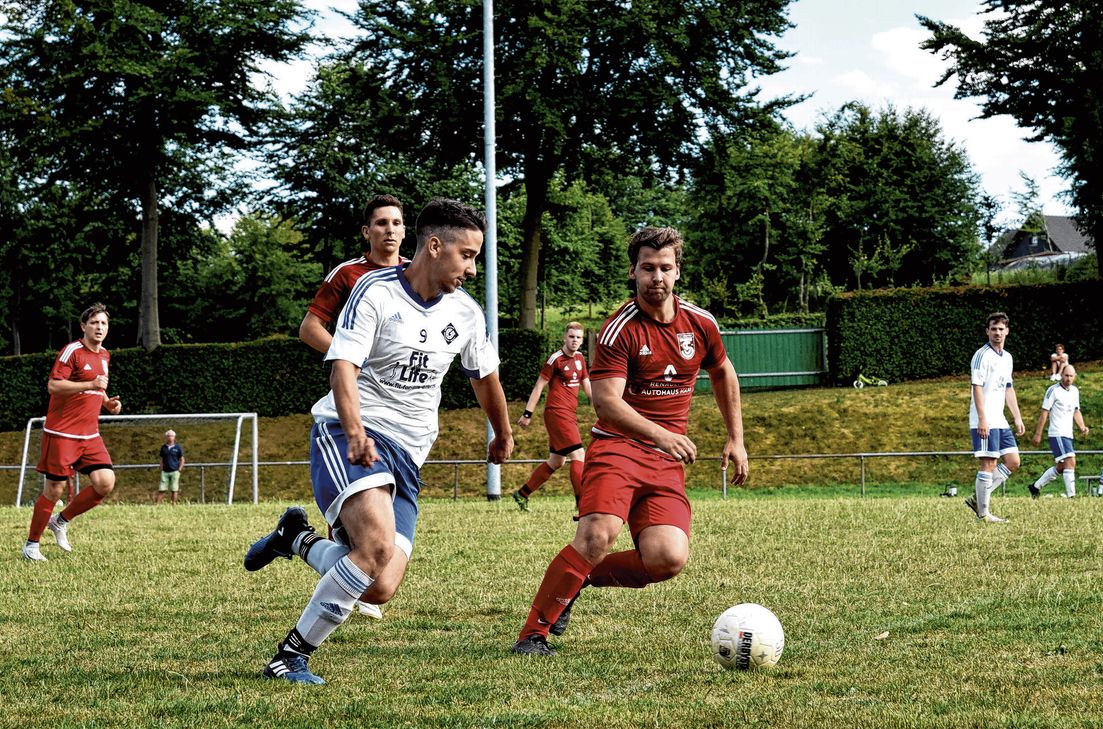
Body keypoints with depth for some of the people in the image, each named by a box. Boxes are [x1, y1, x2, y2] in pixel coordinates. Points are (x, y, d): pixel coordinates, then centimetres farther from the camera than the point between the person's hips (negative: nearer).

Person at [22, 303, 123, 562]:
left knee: (105, 483, -8)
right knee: (54, 489, -3)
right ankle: (31, 545, 13)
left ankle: (61, 522, 12)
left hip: (90, 435, 7)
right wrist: (91, 384, -25)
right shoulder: (72, 351, -10)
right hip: (61, 433, -7)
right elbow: (53, 386, -18)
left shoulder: (104, 355, 15)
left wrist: (107, 402, 10)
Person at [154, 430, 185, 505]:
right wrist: (161, 470, 6)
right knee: (161, 489, -2)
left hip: (175, 471, -2)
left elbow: (182, 460, 5)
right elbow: (162, 460, 15)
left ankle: (174, 504, 4)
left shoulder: (178, 447, 2)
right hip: (165, 472, 2)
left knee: (174, 489, -1)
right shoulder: (163, 447, 10)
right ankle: (157, 504, -3)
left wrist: (179, 470, -5)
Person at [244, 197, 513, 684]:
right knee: (379, 545, -32)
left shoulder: (466, 312, 8)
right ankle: (290, 656, -20)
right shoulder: (376, 292, -10)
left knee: (379, 590, -11)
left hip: (406, 455, 6)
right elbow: (343, 368, -21)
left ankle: (297, 539, 19)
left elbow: (485, 377, 27)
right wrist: (356, 433, -36)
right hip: (349, 437, -6)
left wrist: (502, 435, 40)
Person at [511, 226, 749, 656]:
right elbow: (606, 401, -17)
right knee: (597, 535, -28)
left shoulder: (701, 324, 7)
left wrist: (736, 440, 25)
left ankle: (581, 577, 10)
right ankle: (534, 633, -16)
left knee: (668, 560, -16)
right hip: (618, 447, -4)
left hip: (668, 462, 4)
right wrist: (661, 435, -30)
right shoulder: (619, 330, -9)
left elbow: (723, 375, 27)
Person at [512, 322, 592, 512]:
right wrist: (527, 414, -9)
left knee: (556, 461, 14)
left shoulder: (580, 359, 13)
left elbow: (587, 386, 21)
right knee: (578, 456, -15)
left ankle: (522, 494, 26)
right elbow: (539, 386, -8)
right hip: (557, 412, -9)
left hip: (569, 414, 9)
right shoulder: (556, 359, -10)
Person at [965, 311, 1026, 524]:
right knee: (988, 464, -8)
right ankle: (983, 513, -2)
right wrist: (982, 419, -21)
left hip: (1000, 421, 9)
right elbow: (977, 387, -15)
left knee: (1013, 462, 6)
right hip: (985, 422, -9)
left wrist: (1017, 418, 18)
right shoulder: (982, 355, -9)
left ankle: (977, 498, 10)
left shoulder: (1007, 357, 17)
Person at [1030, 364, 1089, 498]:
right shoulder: (1053, 390, -9)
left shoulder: (1075, 391, 13)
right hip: (1057, 435, -8)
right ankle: (1071, 495, -21)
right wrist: (1038, 434, -9)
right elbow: (1044, 412, -8)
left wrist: (1082, 426, 4)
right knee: (1070, 462, -19)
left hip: (1068, 435, 8)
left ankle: (1036, 487, 27)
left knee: (1061, 468, 13)